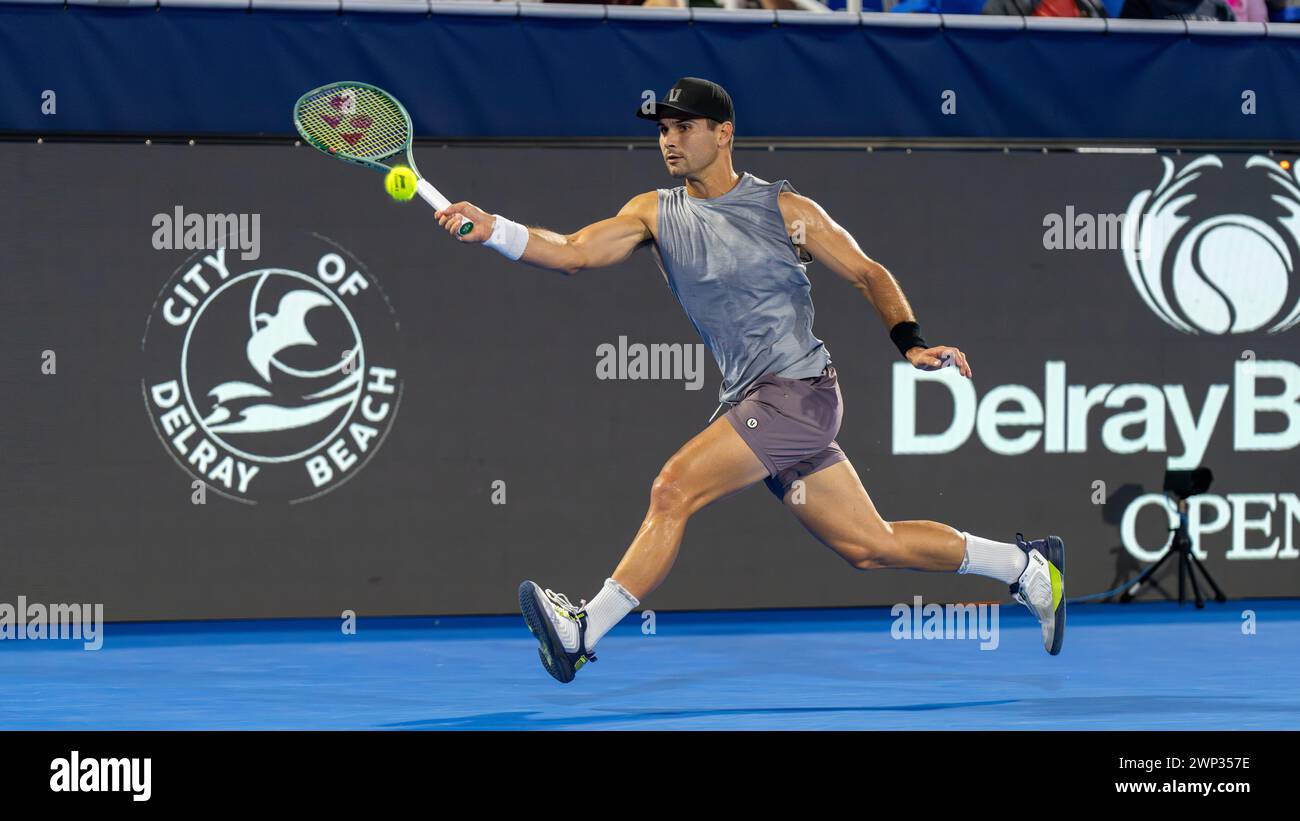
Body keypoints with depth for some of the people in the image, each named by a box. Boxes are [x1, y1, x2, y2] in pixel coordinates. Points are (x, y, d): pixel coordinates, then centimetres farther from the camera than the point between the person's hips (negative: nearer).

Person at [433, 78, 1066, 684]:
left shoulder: (785, 210, -3)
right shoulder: (655, 213, 9)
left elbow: (867, 274, 3)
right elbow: (573, 253, -2)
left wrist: (912, 342, -11)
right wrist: (492, 230, -18)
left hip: (798, 390, -6)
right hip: (748, 402, 6)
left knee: (675, 489, -20)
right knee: (869, 546, 11)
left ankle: (584, 631, -16)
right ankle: (1027, 566, 27)